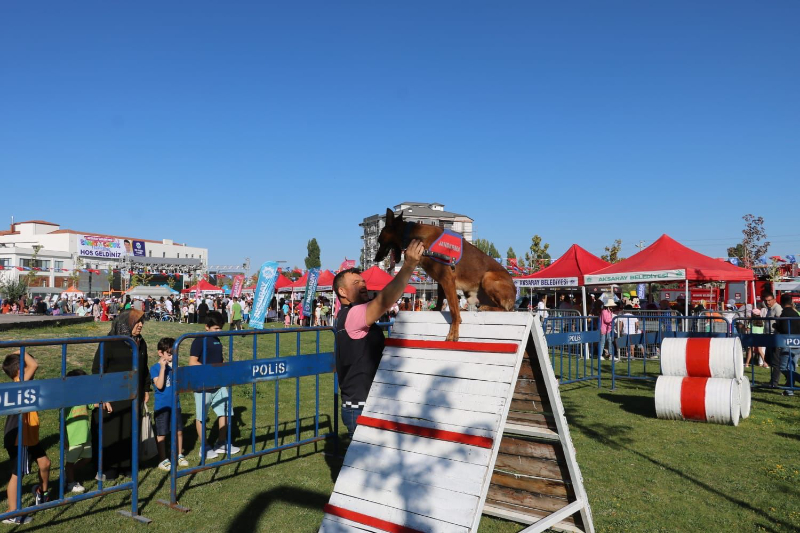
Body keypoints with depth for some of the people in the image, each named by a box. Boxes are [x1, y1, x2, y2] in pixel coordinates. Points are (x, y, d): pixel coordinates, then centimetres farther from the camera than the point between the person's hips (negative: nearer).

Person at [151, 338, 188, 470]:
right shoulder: (155, 368, -9)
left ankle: (179, 455, 28)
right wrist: (163, 367, -22)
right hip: (162, 406, -5)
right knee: (161, 434, 4)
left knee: (178, 431, 13)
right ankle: (163, 460, 15)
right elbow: (159, 385, -22)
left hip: (175, 404, 5)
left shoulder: (173, 365, 5)